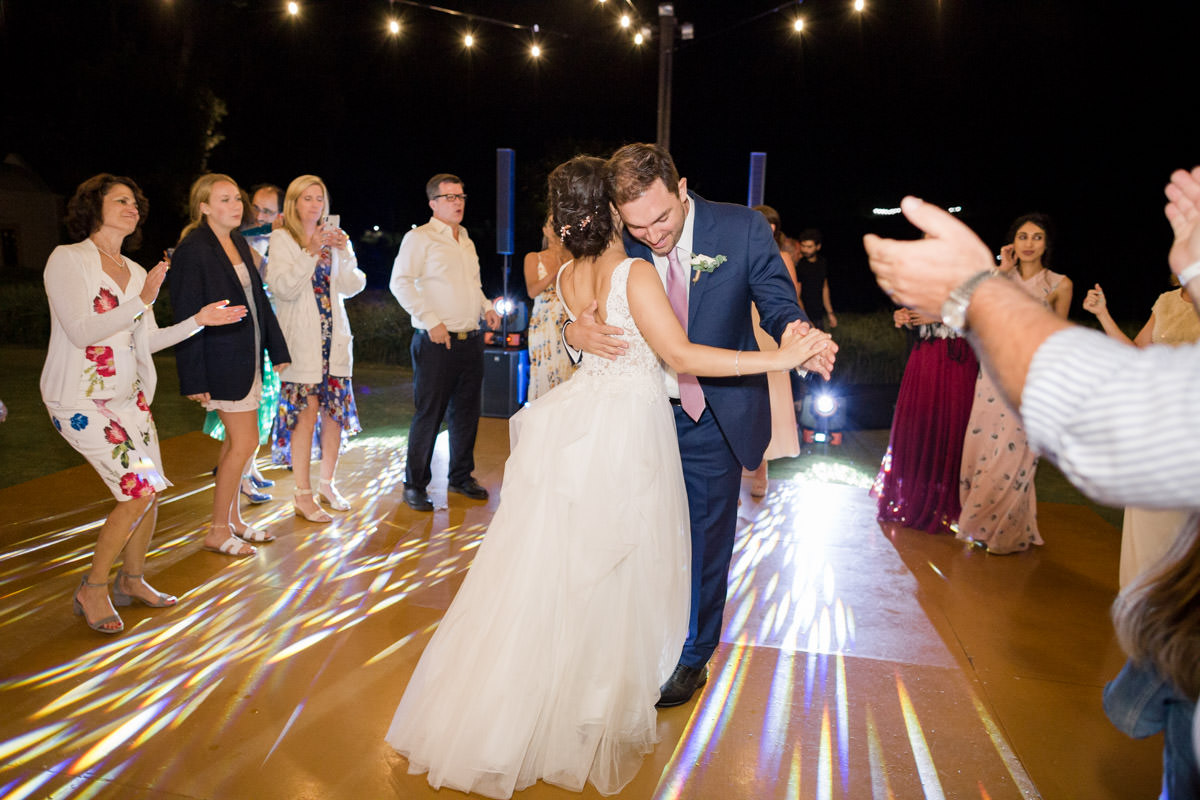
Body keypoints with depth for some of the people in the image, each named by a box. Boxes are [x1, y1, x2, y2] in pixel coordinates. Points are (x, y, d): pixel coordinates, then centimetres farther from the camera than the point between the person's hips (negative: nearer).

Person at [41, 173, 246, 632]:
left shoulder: (135, 273, 12)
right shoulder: (68, 260, -7)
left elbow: (149, 340, 13)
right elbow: (80, 331, -17)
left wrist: (200, 320, 3)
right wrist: (141, 302, -21)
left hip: (128, 396, 7)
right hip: (80, 398, -7)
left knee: (150, 491, 5)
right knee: (138, 491, -14)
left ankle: (132, 580, 27)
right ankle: (93, 590, 6)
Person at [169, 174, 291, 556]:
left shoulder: (239, 242, 10)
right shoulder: (192, 250, -14)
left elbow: (258, 299, 14)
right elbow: (187, 317, -15)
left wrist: (277, 348, 12)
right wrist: (194, 379, -17)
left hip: (247, 358, 8)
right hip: (221, 362, -8)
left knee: (238, 441, 14)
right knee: (245, 443, -6)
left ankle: (232, 519, 27)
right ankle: (218, 532, 8)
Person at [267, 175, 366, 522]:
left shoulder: (333, 237, 13)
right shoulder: (282, 238, -1)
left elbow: (351, 287, 6)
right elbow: (282, 288, -14)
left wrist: (344, 252, -8)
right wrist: (310, 252, -19)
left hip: (334, 337, 5)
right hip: (301, 340, -5)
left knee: (335, 410, 7)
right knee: (306, 413, -7)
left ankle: (327, 484, 22)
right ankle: (303, 495, 3)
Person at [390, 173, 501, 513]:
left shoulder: (466, 241, 19)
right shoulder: (419, 238, -3)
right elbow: (400, 282, -13)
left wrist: (485, 306, 11)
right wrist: (431, 321, -18)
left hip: (471, 341, 7)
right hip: (437, 343, -7)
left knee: (466, 412, 12)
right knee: (428, 415, -3)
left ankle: (461, 477, 26)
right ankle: (415, 485, 9)